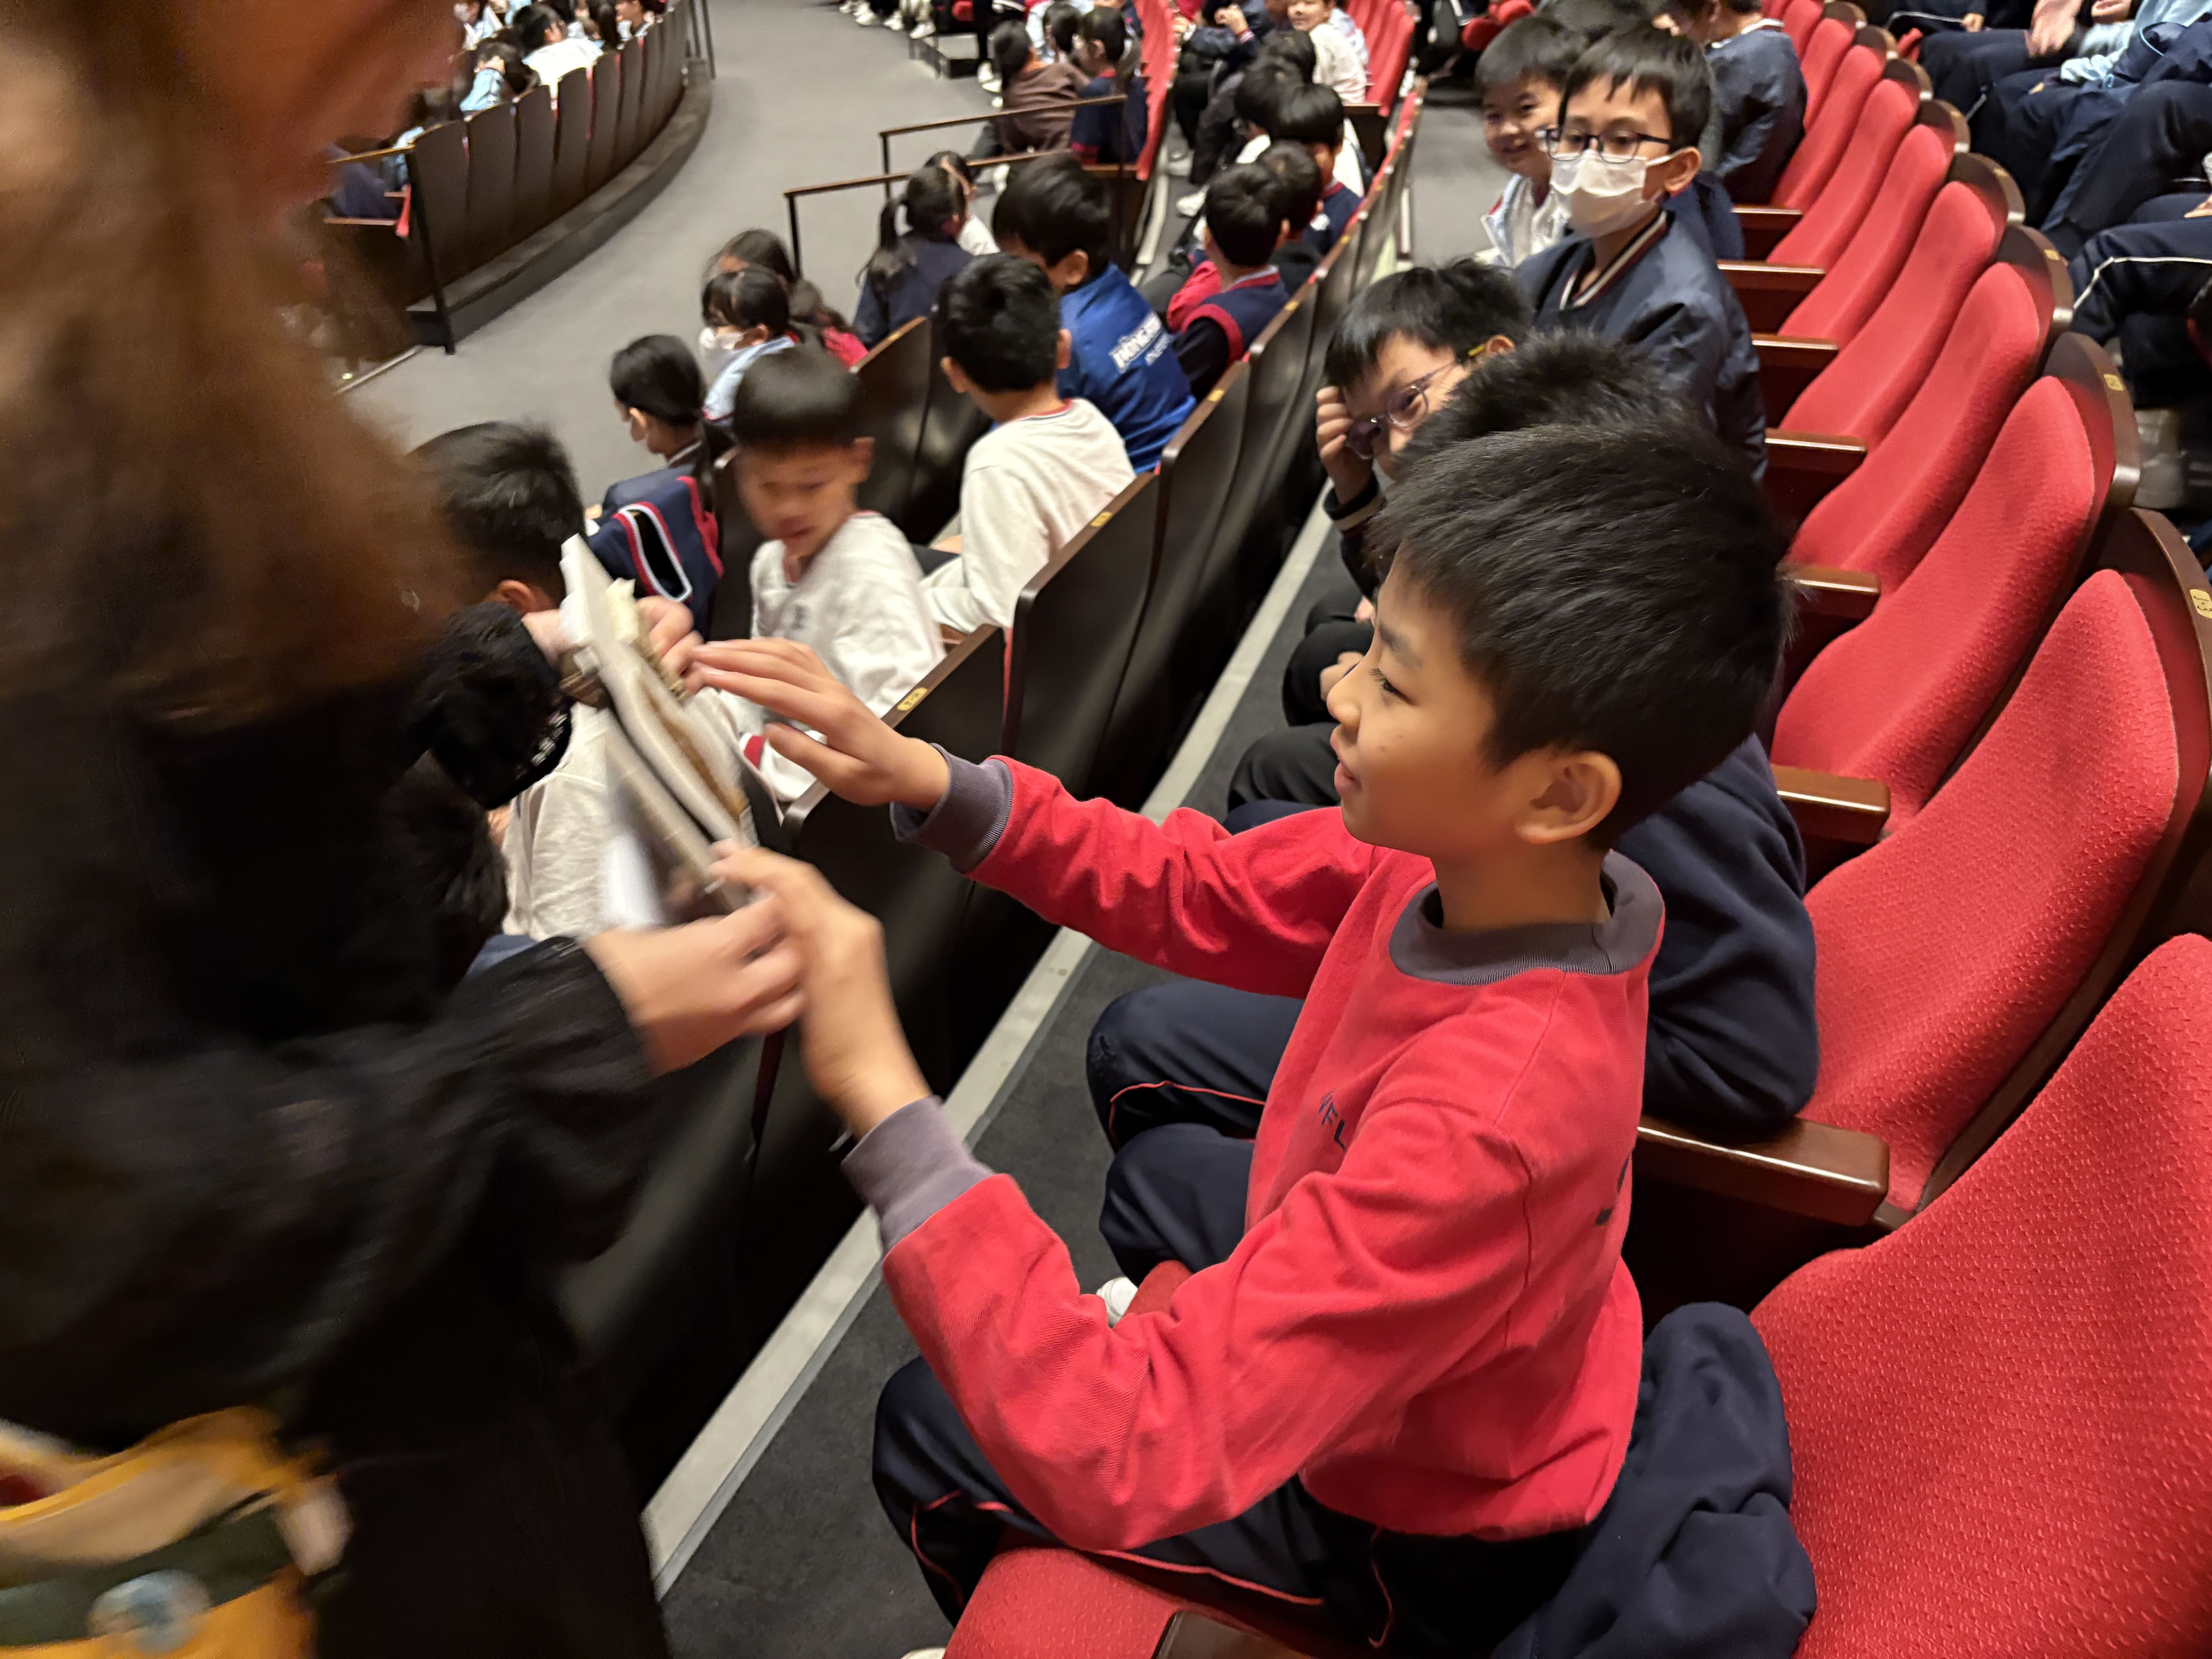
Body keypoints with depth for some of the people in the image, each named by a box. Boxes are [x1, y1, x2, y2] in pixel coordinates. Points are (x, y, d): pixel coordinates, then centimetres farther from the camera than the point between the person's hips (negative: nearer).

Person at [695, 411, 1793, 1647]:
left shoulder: (1482, 1121, -44)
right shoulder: (1473, 861, -22)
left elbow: (1120, 1466, -44)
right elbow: (1196, 893, -10)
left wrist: (883, 1093, -47)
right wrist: (926, 780, -22)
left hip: (1414, 1534, -6)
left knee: (927, 1429, 9)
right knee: (1161, 1172, 29)